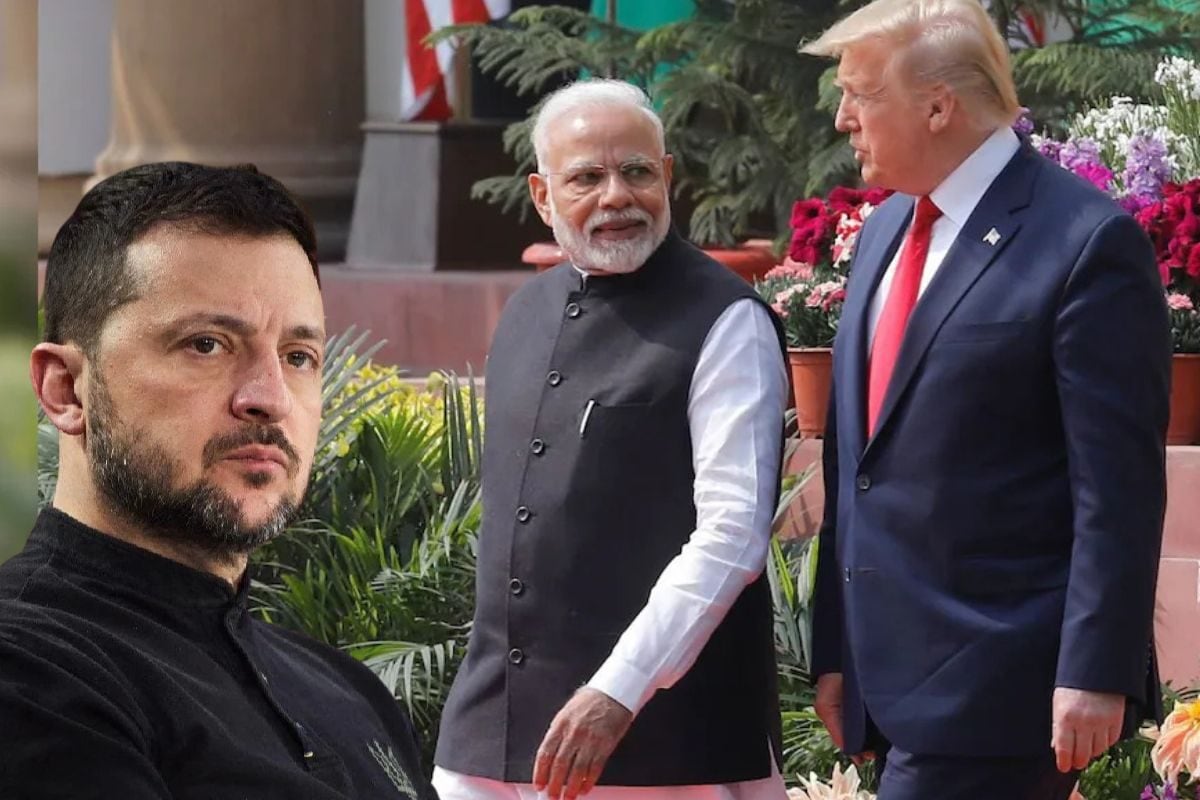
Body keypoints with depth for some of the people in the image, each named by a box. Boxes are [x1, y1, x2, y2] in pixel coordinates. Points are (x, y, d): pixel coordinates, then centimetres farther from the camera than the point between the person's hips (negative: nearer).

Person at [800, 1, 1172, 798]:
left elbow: (1120, 484, -13)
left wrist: (1095, 674, -17)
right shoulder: (885, 230, 15)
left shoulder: (1086, 242, -10)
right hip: (898, 680, 8)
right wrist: (836, 650, 16)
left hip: (998, 687, -8)